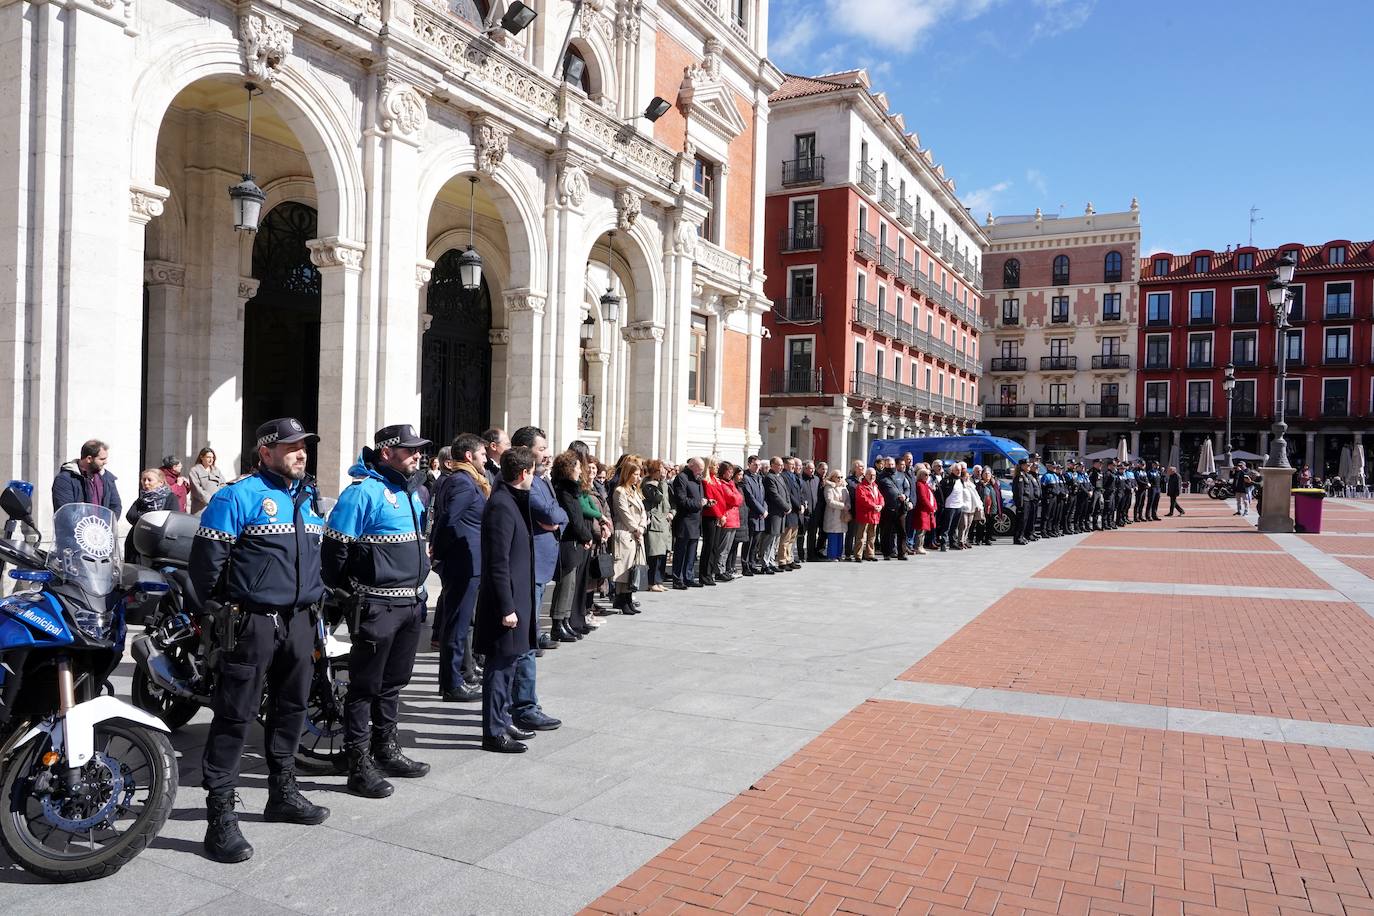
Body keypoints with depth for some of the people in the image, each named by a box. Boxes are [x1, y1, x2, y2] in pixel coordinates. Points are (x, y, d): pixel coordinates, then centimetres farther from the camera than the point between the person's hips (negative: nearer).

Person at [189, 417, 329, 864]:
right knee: (235, 715, -4)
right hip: (252, 621, -7)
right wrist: (209, 611, -9)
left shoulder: (309, 497, 13)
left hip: (299, 621, 8)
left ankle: (283, 793, 31)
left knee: (290, 709, 17)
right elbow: (206, 557, -12)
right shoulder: (239, 496, -10)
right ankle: (220, 816, 2)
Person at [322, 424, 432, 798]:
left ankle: (386, 751, 30)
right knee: (365, 685, 1)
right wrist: (344, 590, -6)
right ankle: (359, 764, 9)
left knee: (394, 682, 18)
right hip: (377, 605, -8)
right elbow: (334, 545, -15)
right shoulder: (364, 491, -14)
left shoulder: (411, 491, 14)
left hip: (411, 602, 9)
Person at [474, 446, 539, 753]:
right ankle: (494, 732, 9)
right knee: (500, 666, 0)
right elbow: (499, 563, -22)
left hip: (517, 597, 10)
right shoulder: (501, 506, -19)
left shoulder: (511, 501, 12)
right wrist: (506, 608, -21)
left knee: (507, 664, 18)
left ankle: (503, 721, 30)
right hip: (506, 600, -10)